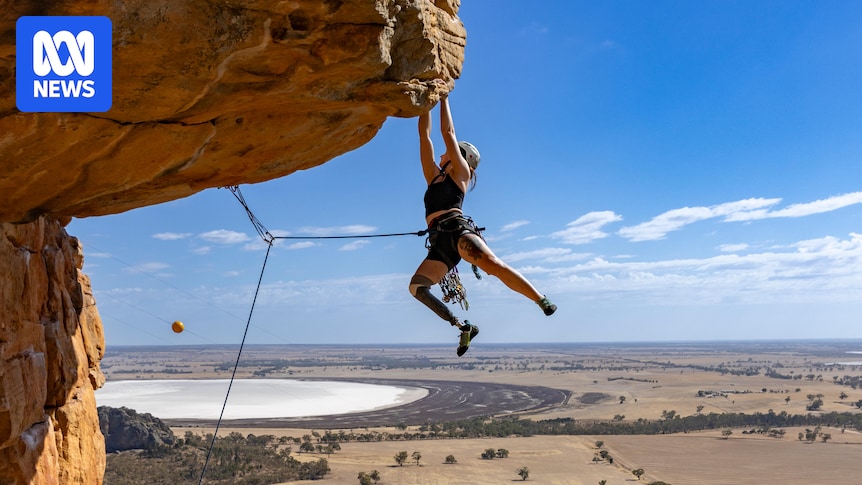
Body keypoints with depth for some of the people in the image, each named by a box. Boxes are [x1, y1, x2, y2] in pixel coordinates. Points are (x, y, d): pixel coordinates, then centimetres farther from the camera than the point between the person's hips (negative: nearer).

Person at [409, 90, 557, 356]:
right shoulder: (433, 176, 29)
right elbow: (425, 135, 26)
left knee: (492, 263, -32)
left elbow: (448, 132, 11)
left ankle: (543, 301, -30)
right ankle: (464, 327, -11)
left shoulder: (460, 174, 15)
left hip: (458, 229, -5)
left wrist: (444, 99, 18)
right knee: (417, 286, -17)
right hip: (439, 242, 5)